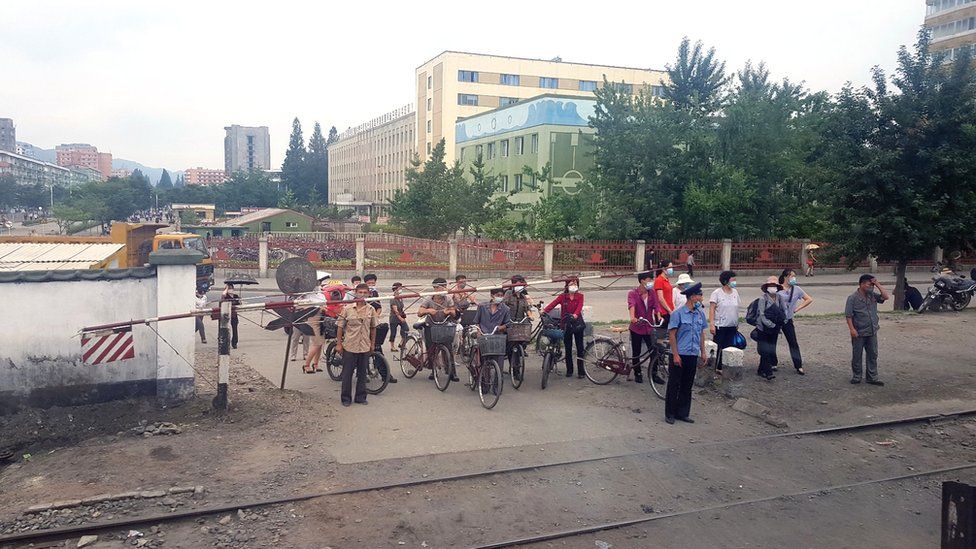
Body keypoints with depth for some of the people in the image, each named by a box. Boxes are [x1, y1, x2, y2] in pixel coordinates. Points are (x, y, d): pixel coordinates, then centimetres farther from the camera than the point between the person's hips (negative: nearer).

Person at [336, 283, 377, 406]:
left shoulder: (371, 310, 3)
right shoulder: (347, 309, -5)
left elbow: (373, 328, 11)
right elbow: (340, 327, -1)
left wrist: (373, 344, 11)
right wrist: (339, 344, -2)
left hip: (365, 347, 3)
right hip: (349, 346, -2)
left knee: (362, 373, 10)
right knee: (347, 373, 4)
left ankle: (360, 397, 21)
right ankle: (346, 398, 15)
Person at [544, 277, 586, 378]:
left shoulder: (580, 296, 2)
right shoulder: (562, 297, 3)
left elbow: (579, 306, -14)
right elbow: (553, 303, -10)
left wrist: (575, 314, -35)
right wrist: (544, 310, -27)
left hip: (577, 324, -1)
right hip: (566, 324, 1)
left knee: (580, 347, 1)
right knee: (568, 348, 7)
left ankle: (581, 371, 7)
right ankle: (569, 370, 17)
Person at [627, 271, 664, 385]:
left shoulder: (652, 293, 2)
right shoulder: (633, 293, -11)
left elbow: (655, 306, -8)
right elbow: (631, 305, -28)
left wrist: (658, 316, -27)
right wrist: (632, 317, -46)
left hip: (649, 327, 3)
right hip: (636, 328, -3)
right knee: (636, 353, 7)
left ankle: (654, 374, 12)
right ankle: (637, 374, 23)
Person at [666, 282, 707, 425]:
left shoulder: (700, 314, 8)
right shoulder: (678, 314, -10)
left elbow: (701, 334, 16)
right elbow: (672, 335, -10)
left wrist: (703, 352, 14)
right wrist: (675, 355, -14)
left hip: (693, 355, 6)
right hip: (680, 355, -6)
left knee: (687, 386, 11)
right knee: (674, 385, 2)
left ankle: (682, 413, 21)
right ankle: (670, 414, 10)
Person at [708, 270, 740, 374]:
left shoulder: (735, 292, 8)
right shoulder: (717, 293, -8)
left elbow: (736, 309, 15)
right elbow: (712, 309, -10)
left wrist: (737, 324, 16)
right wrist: (711, 324, -17)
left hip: (732, 326, 5)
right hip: (720, 326, -5)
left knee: (729, 347, 6)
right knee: (718, 348, 1)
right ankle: (716, 367, 10)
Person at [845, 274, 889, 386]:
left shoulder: (873, 296, 7)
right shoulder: (853, 298, -10)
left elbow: (886, 296, 0)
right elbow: (848, 315, -12)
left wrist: (878, 284, -6)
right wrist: (852, 329, -18)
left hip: (872, 332, 5)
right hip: (859, 333, -5)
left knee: (872, 355, 9)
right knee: (857, 356, 6)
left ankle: (872, 377, 17)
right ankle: (857, 377, 19)